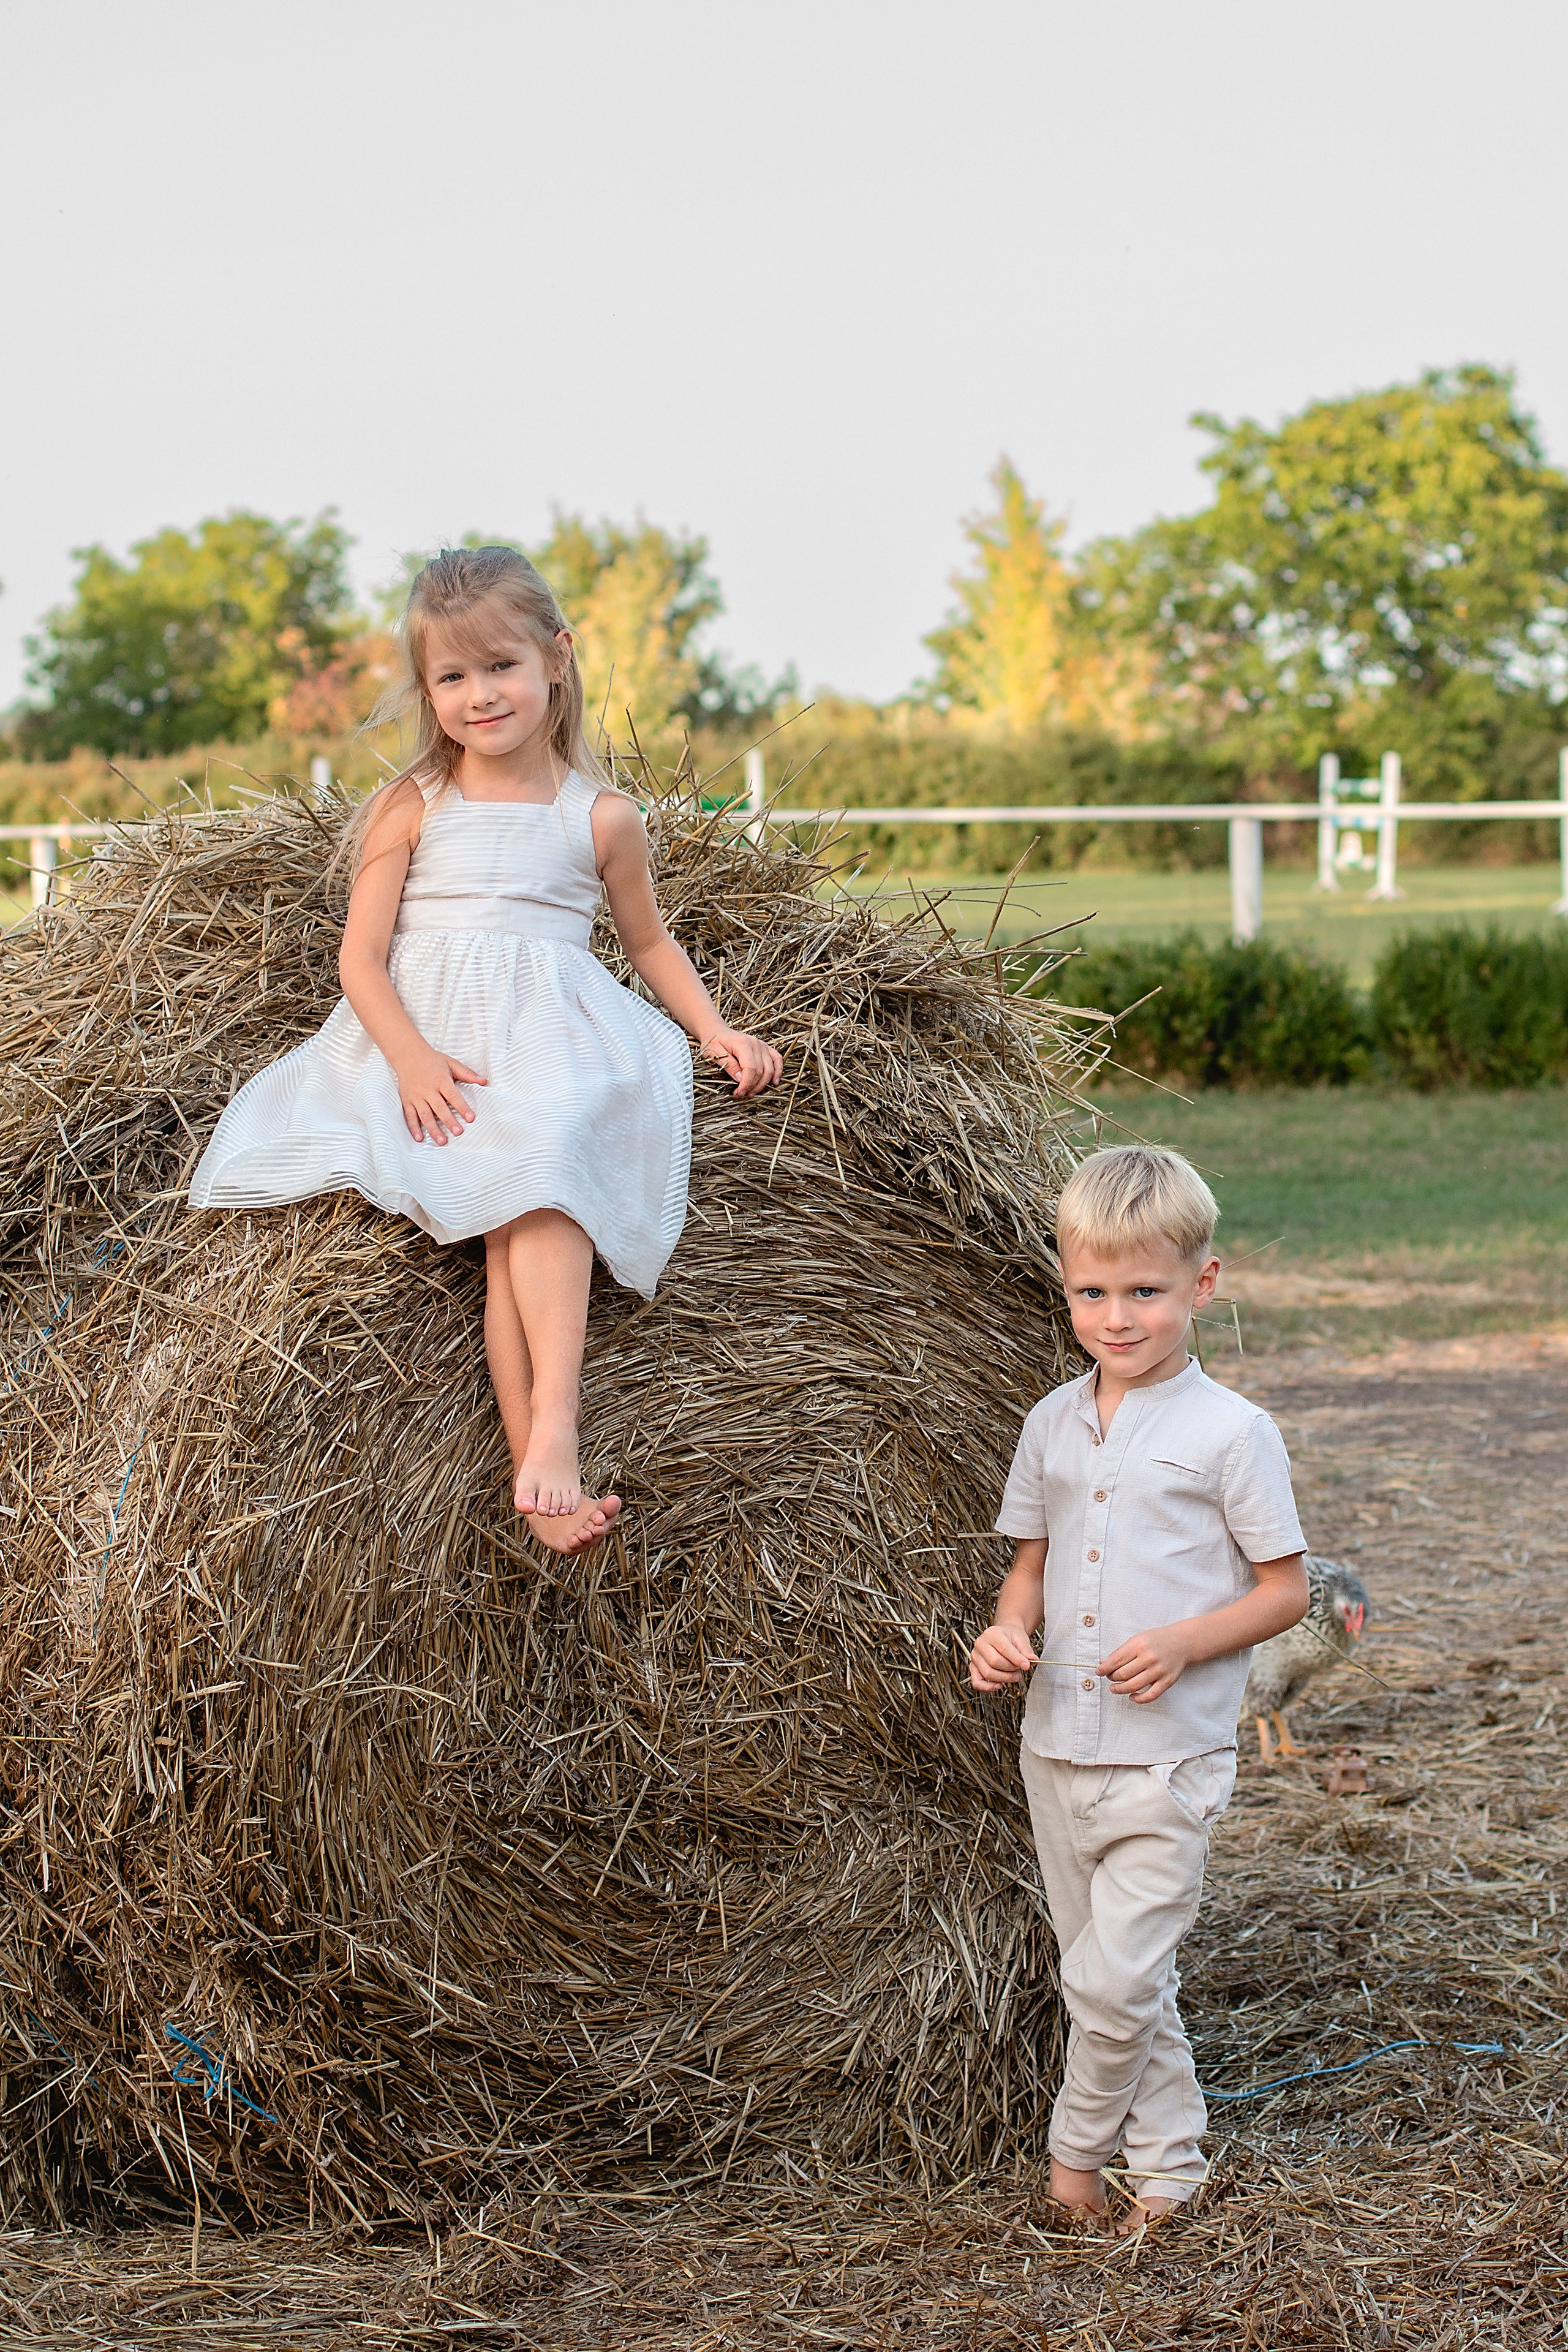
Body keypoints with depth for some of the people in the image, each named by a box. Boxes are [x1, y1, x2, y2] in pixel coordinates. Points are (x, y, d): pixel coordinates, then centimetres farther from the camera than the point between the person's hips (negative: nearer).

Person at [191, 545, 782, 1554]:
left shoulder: (602, 817, 13)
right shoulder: (412, 810, 10)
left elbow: (651, 941, 28)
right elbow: (362, 957, 4)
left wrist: (717, 1030, 12)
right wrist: (412, 1057, -14)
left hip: (557, 1045, 1)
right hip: (429, 1044, -1)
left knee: (545, 1183, -33)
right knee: (513, 1218, -27)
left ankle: (550, 1430, -46)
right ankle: (542, 1471, -36)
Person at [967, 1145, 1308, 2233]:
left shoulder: (1232, 1431, -9)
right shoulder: (1053, 1423, 7)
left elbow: (1286, 1589, -5)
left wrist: (1183, 1642, -19)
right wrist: (1012, 1627, -5)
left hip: (1169, 1755, -5)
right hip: (1058, 1744, 6)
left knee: (1114, 1978, -9)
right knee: (1112, 1978, 13)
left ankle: (1079, 2151, 13)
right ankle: (1169, 2163, 28)